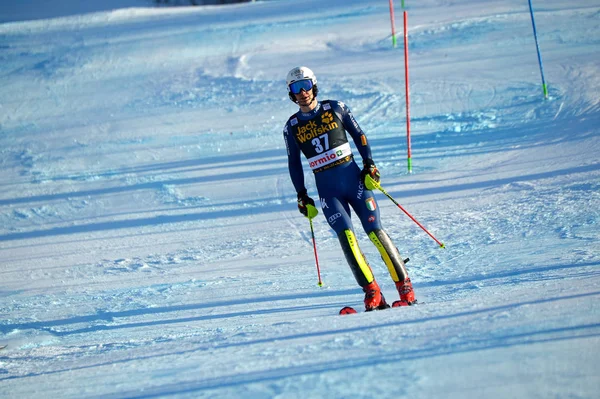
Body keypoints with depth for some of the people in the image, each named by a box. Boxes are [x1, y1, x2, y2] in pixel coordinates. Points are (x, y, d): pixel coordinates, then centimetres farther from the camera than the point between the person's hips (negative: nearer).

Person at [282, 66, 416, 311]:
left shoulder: (336, 109, 2)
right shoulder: (292, 127, 6)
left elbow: (359, 136, 9)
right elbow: (294, 164, 14)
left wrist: (369, 165, -1)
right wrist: (302, 197, 10)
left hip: (353, 177, -1)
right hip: (327, 188, 1)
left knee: (375, 231, -7)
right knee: (346, 236, -16)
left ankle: (405, 288, -1)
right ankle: (372, 294, -16)